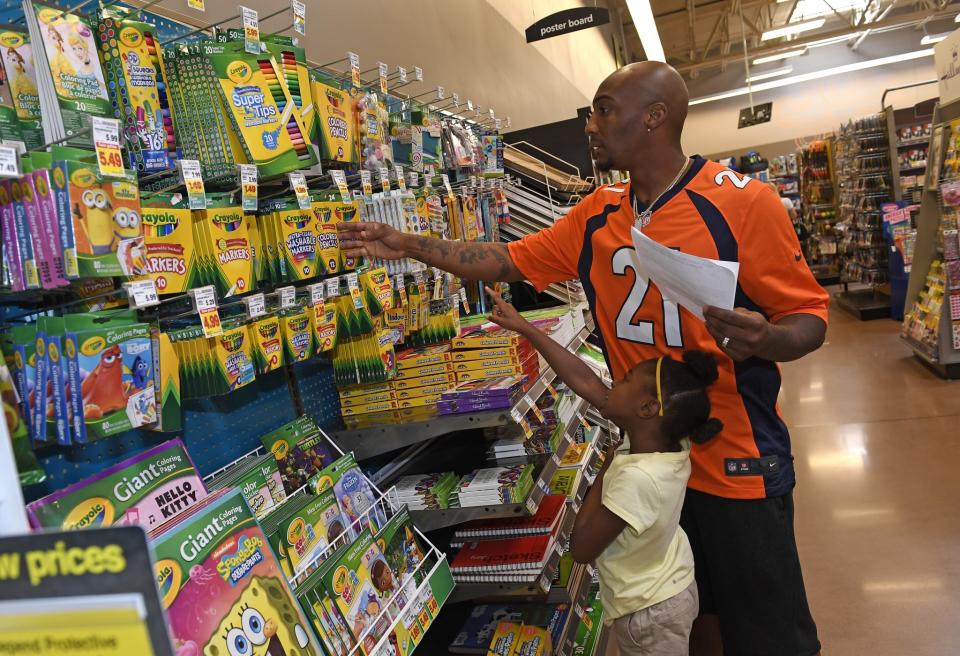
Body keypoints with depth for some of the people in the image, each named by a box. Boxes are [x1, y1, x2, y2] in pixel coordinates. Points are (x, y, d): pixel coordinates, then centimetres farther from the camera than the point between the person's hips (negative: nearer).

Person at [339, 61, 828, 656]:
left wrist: (762, 339, -33)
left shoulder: (742, 201, -14)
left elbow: (809, 317, -11)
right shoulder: (596, 217, 2)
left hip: (736, 461, -5)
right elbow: (510, 261, 7)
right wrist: (409, 246, 5)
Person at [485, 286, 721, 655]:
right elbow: (584, 380, -12)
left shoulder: (637, 477, -37)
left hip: (648, 614, -7)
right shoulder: (669, 444, -14)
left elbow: (581, 549, -25)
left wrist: (604, 471, -19)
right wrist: (523, 328, -10)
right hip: (674, 590, 7)